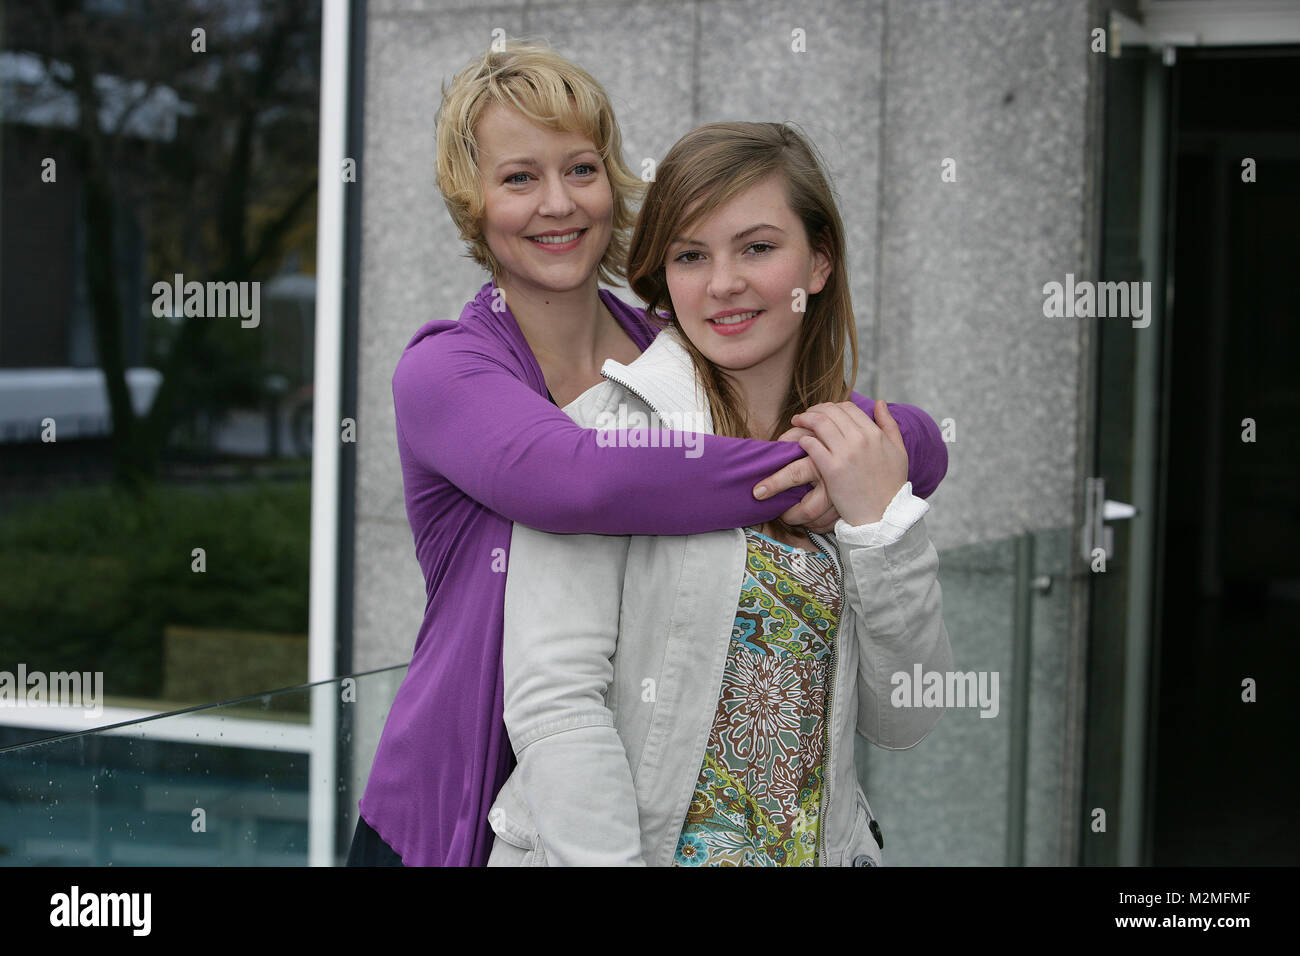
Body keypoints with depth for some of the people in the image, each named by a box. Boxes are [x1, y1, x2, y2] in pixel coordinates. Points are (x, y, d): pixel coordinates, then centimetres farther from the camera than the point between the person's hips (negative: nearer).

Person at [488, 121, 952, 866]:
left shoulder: (856, 456, 8)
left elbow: (903, 722, 5)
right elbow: (554, 700, -13)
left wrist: (882, 523, -5)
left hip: (824, 845, 3)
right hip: (627, 847, -3)